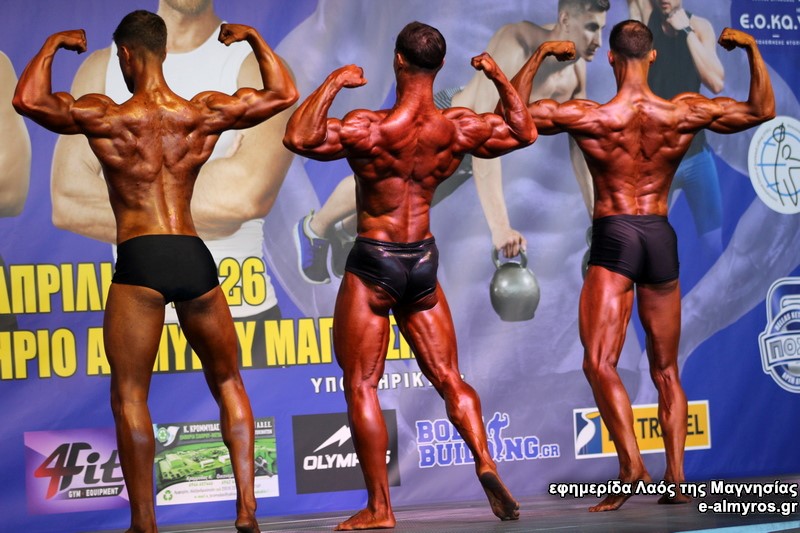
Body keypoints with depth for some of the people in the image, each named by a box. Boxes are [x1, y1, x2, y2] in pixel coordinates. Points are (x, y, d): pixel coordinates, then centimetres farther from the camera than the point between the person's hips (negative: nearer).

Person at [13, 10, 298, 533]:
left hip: (139, 260, -3)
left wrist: (53, 44, 8)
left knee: (130, 396, 4)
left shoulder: (107, 117, -2)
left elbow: (29, 100, -8)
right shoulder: (206, 113, 8)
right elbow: (283, 94, 17)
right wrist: (254, 37, 30)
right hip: (195, 257, 3)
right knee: (228, 383, 17)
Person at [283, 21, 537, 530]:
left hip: (373, 264, -4)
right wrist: (501, 77, 18)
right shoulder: (459, 128, -4)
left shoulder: (370, 128, -19)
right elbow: (524, 131, 12)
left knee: (361, 386, 1)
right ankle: (486, 462, -7)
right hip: (424, 263, 4)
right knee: (450, 379, 14)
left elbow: (299, 138, -26)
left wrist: (333, 83, -18)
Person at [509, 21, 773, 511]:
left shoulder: (588, 117, -9)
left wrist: (538, 56, 2)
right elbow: (763, 110, 7)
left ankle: (631, 463, -25)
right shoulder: (686, 113, -3)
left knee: (599, 362, -7)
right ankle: (676, 476, 9)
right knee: (666, 369, 13)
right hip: (662, 237, 3)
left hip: (613, 238, -3)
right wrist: (752, 50, 12)